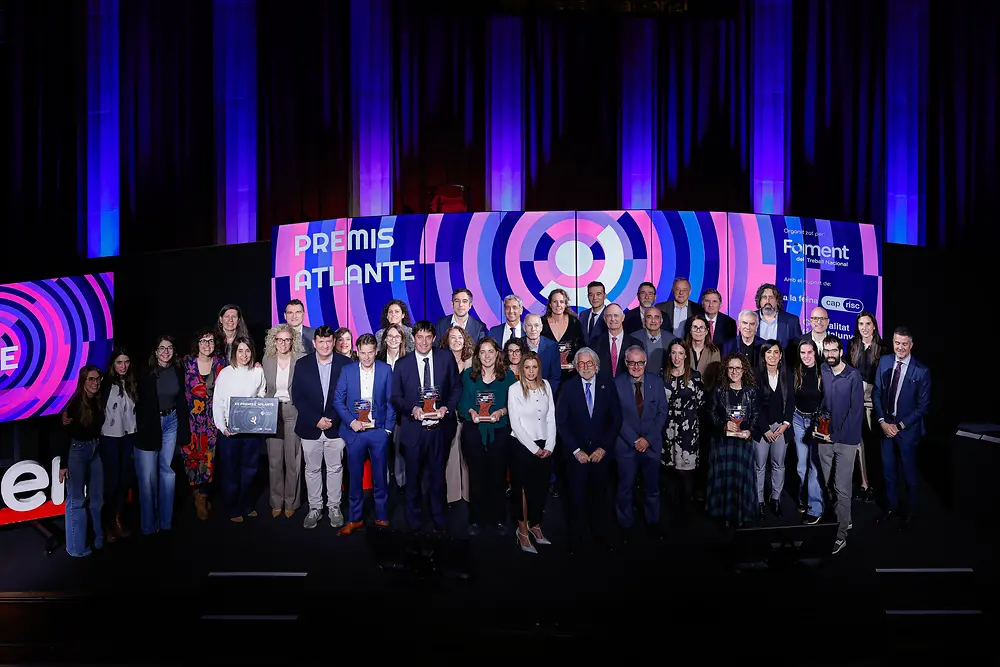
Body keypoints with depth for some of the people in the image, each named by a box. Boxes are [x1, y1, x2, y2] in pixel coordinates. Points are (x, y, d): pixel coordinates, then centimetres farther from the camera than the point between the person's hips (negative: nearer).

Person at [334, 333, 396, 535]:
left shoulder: (386, 370, 1)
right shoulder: (347, 371, 2)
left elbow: (391, 401, 2)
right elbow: (338, 400, 2)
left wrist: (388, 428, -3)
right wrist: (351, 422, -9)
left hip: (379, 431, 0)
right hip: (355, 431, 0)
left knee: (381, 477, 7)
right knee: (355, 477, 7)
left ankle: (381, 517, 19)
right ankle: (355, 519, 18)